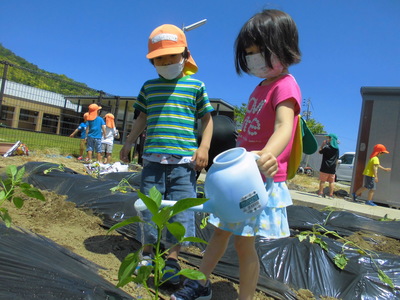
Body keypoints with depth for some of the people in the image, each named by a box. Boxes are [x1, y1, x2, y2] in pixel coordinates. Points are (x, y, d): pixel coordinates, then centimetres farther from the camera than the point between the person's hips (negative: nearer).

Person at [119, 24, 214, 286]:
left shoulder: (196, 85, 4)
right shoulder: (149, 87, 12)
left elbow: (207, 119, 5)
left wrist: (204, 147, -8)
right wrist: (129, 143, 14)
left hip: (184, 159, -2)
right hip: (153, 157, 3)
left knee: (181, 210, 1)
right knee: (149, 207, 10)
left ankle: (172, 259, 19)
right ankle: (147, 252, 30)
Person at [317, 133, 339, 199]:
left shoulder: (327, 147, -12)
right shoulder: (337, 149, 5)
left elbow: (320, 151, 3)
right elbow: (337, 159, 10)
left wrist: (322, 144, 5)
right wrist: (334, 165, 18)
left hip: (325, 167, -4)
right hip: (332, 168, 4)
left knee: (322, 180, 2)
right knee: (331, 181, 8)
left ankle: (320, 193, 2)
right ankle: (331, 195, 9)